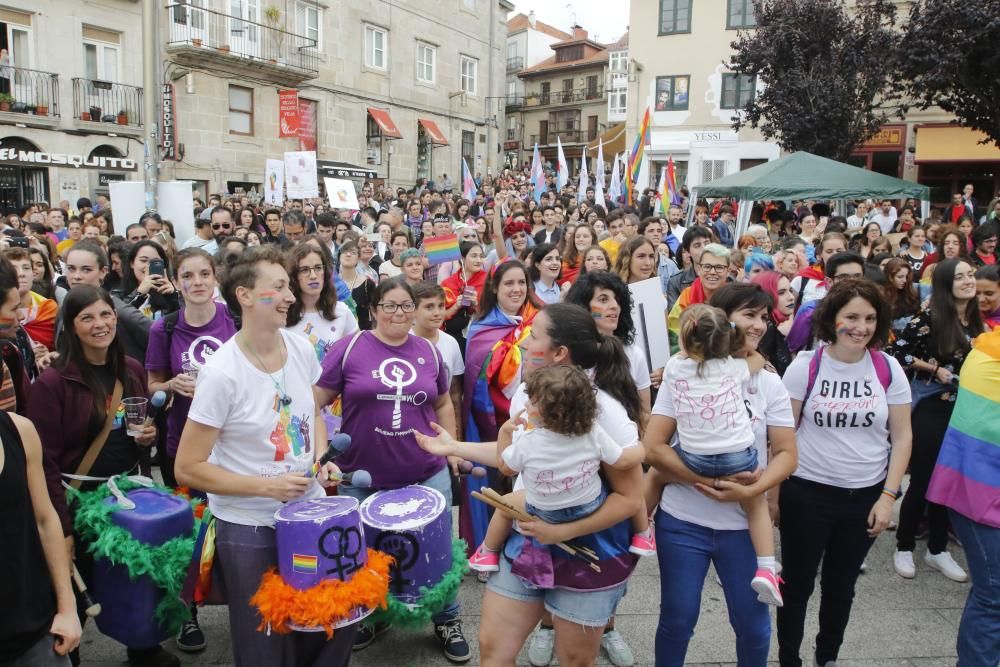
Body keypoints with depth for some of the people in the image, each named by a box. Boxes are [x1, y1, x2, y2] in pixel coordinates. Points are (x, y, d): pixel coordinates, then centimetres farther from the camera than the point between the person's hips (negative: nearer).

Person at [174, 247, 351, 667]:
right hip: (249, 530, -5)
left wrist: (321, 459, -4)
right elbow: (188, 469, -15)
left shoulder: (301, 348, -4)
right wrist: (267, 486, -21)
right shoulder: (222, 374, -21)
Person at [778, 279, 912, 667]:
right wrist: (774, 492, -6)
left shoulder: (888, 369, -5)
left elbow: (902, 437, 1)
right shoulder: (805, 366, -11)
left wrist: (888, 497, -4)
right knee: (798, 584, 10)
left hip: (866, 495, 3)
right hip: (807, 493, -2)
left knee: (842, 585, 20)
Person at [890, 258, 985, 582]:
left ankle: (937, 549, 26)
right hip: (931, 408, -6)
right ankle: (904, 547, 17)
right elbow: (898, 351, -12)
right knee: (922, 480, 1)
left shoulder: (976, 322, 7)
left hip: (963, 410, 6)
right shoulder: (929, 318, -12)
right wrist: (935, 369, -15)